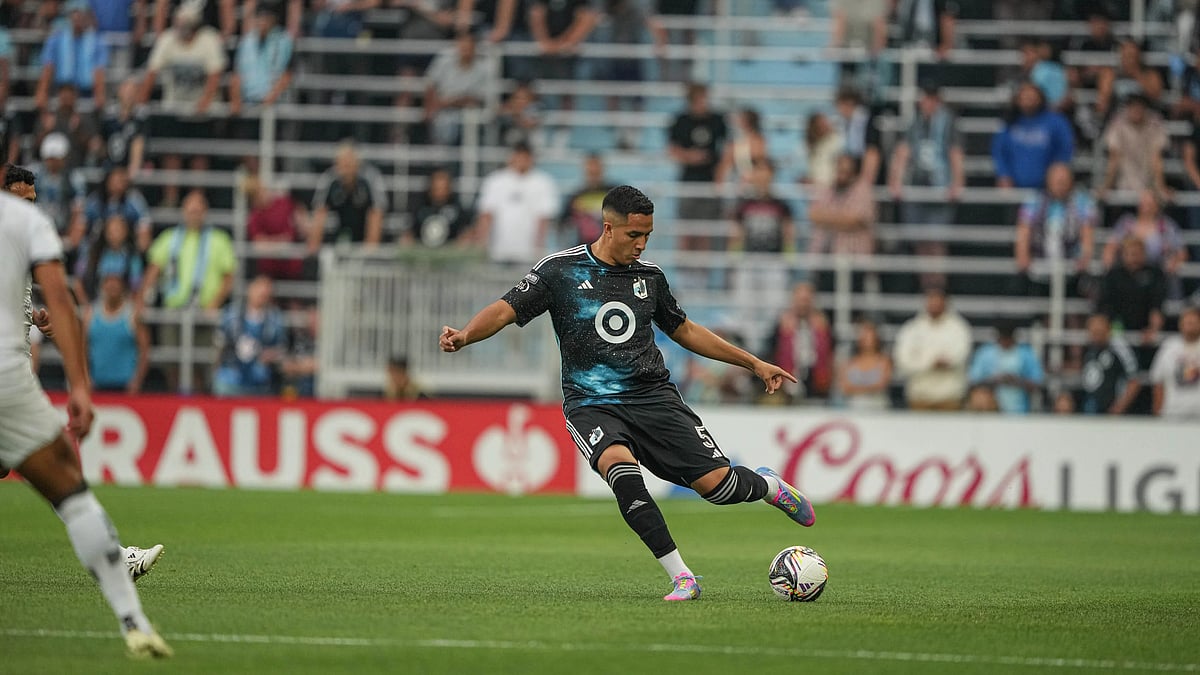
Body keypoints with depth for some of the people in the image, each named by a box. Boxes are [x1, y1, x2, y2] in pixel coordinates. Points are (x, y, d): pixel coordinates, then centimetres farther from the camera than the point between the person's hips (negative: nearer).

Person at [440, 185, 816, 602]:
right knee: (621, 468, -35)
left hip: (653, 396, 3)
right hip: (591, 406, -3)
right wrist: (465, 336, -27)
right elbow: (506, 310, -6)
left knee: (716, 482, -13)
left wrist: (755, 364, 26)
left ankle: (768, 486, 25)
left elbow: (684, 331, 24)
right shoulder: (561, 270, -1)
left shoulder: (650, 276, 10)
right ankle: (681, 579, -27)